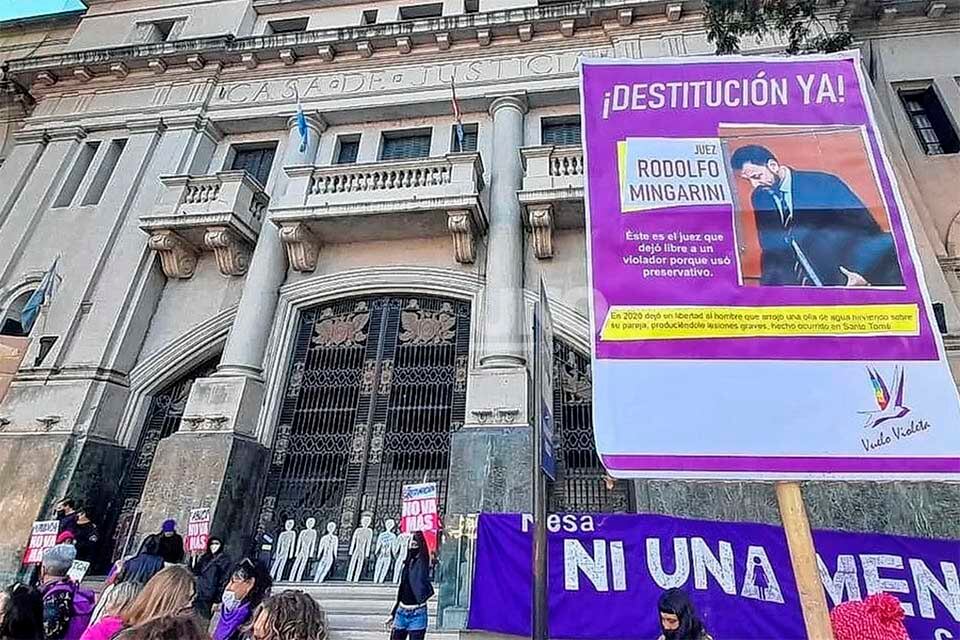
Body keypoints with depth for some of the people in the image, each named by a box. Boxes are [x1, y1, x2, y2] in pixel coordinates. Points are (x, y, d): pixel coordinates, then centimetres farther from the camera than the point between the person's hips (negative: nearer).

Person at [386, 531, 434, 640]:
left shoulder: (422, 563, -5)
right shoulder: (406, 565, 10)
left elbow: (423, 545, -25)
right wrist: (393, 613, 18)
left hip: (417, 613, -6)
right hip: (401, 612, 6)